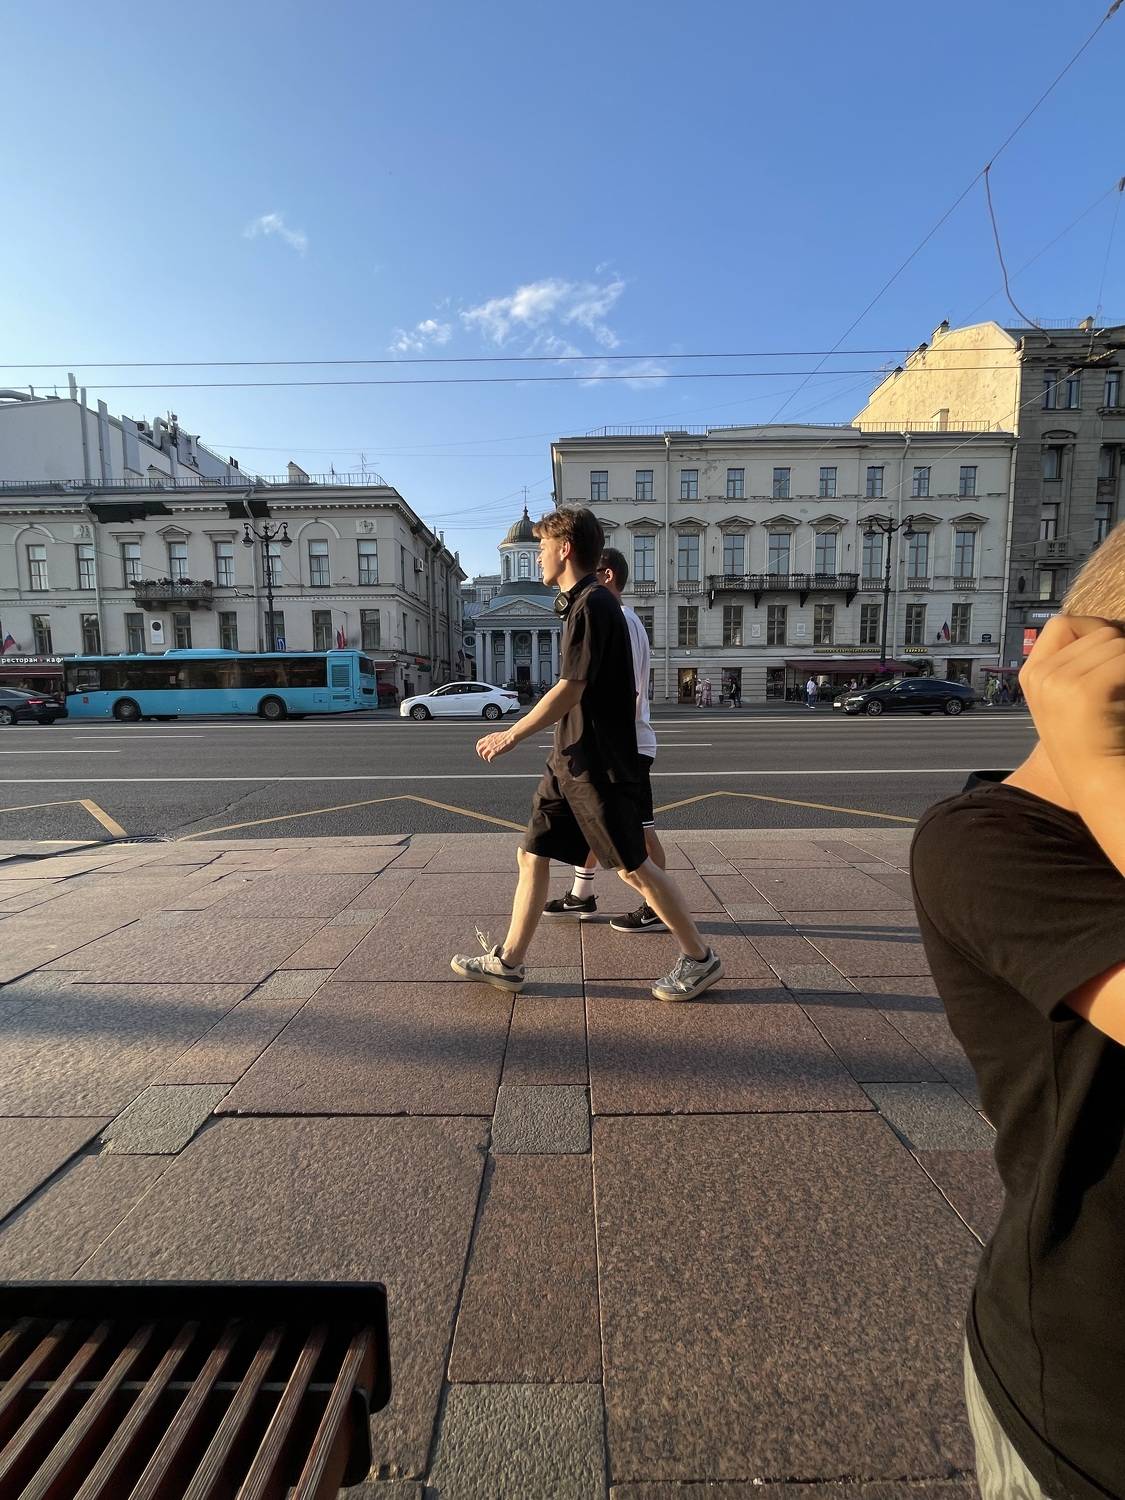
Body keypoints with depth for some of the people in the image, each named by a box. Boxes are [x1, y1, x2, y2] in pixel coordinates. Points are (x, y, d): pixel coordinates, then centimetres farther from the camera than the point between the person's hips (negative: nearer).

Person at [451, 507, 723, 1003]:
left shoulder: (593, 605, -15)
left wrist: (514, 734, -12)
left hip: (598, 764, -10)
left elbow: (570, 690, -21)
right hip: (570, 759, 10)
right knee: (532, 854, 11)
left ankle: (699, 958, 20)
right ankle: (506, 962, 22)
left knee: (632, 866, 1)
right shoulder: (583, 603, 16)